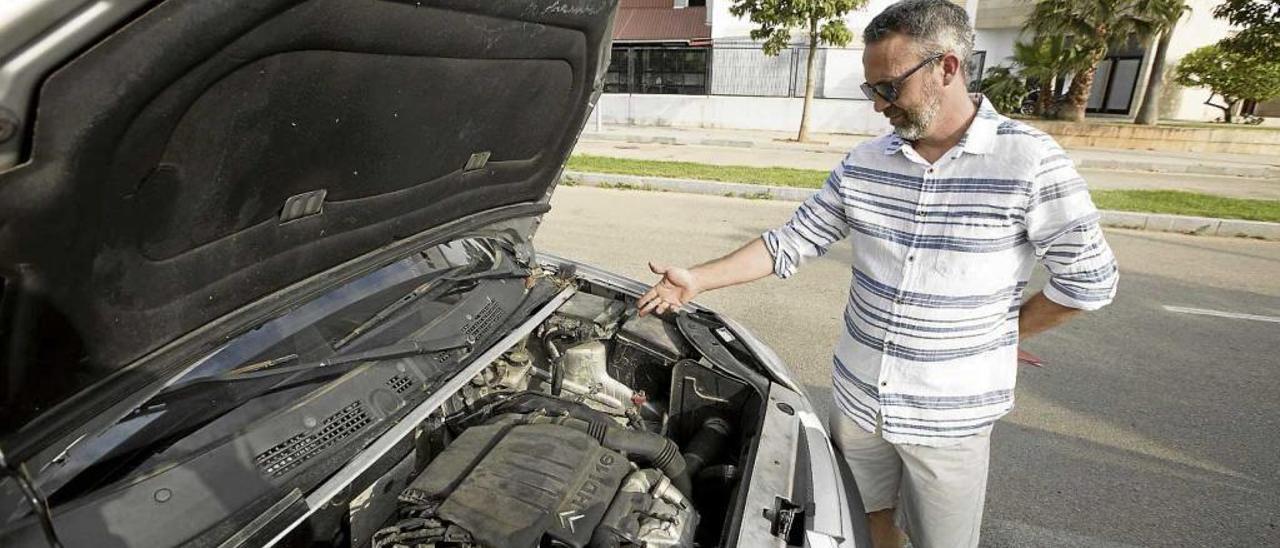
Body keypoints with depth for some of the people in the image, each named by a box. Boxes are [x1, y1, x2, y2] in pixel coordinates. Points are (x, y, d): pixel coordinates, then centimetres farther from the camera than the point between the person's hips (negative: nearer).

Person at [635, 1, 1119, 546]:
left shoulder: (1030, 160, -13)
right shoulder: (863, 164, -2)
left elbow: (1090, 278, -6)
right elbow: (791, 241, 1)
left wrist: (999, 336, -2)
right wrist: (697, 280, -4)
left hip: (950, 414, -3)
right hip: (856, 397, 4)